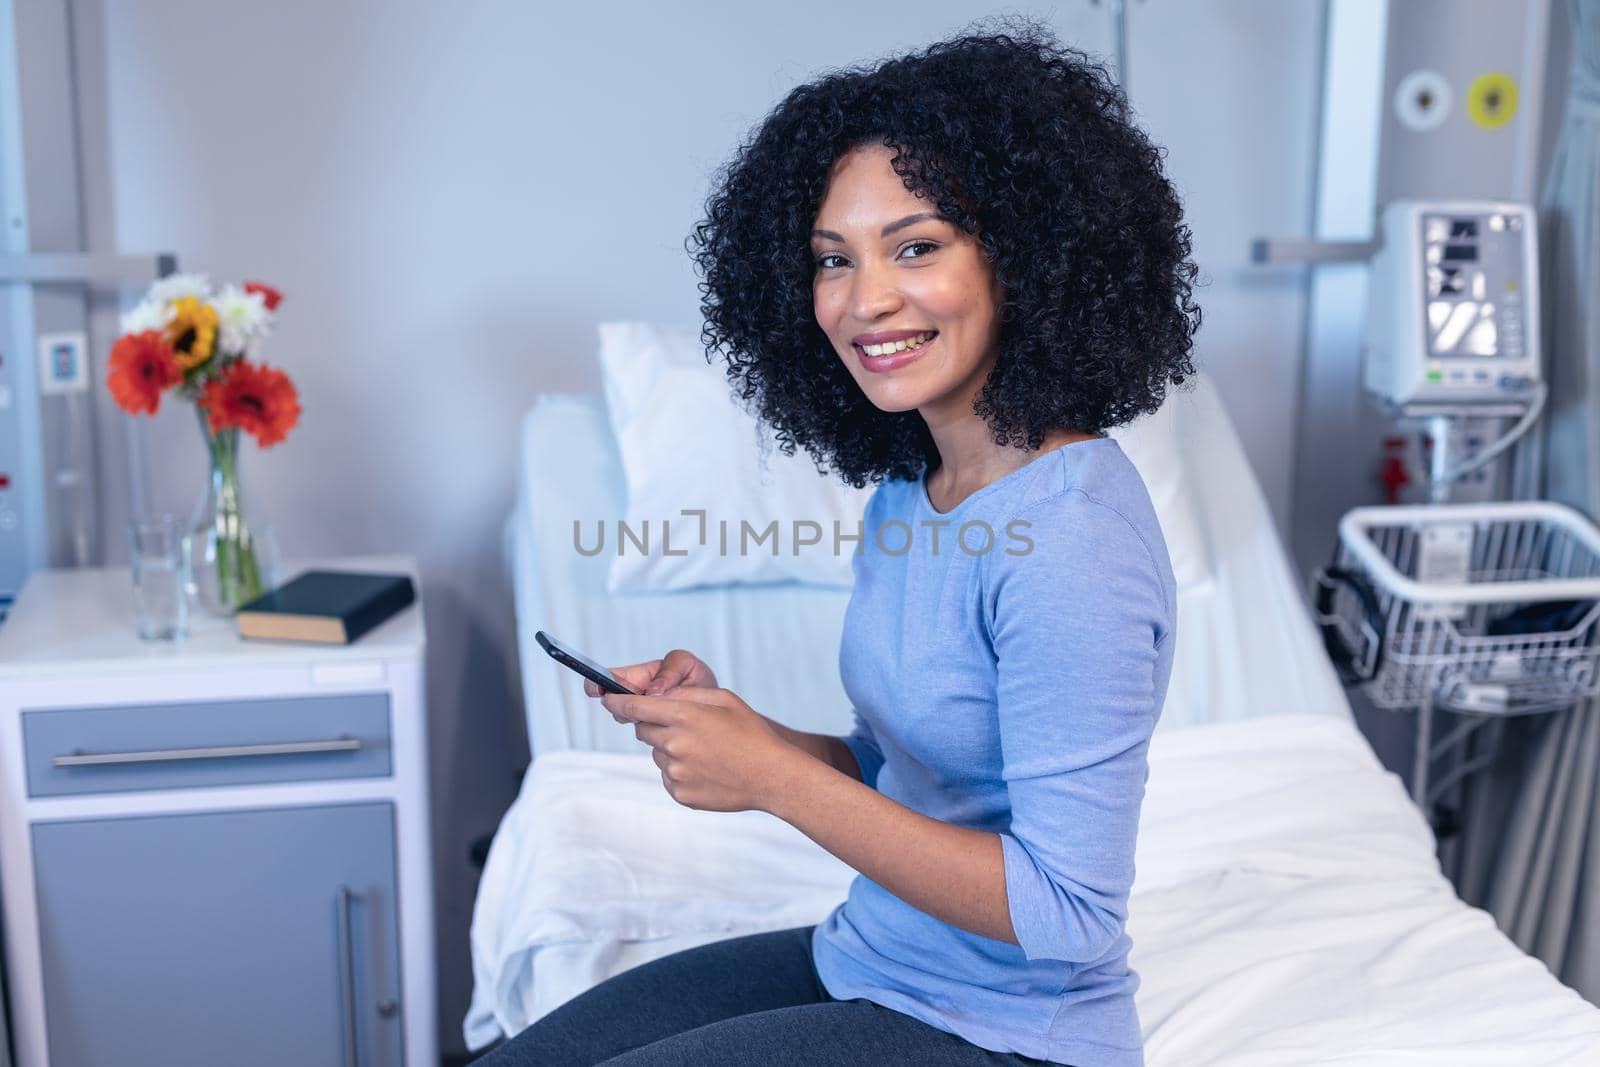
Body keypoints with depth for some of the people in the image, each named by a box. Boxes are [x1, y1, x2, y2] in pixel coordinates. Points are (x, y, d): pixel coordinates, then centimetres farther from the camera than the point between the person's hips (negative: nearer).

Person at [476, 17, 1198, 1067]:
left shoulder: (1070, 537, -26)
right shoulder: (907, 488, 2)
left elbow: (1066, 910, -24)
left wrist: (775, 778, -25)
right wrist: (724, 720, -8)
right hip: (870, 965, 8)